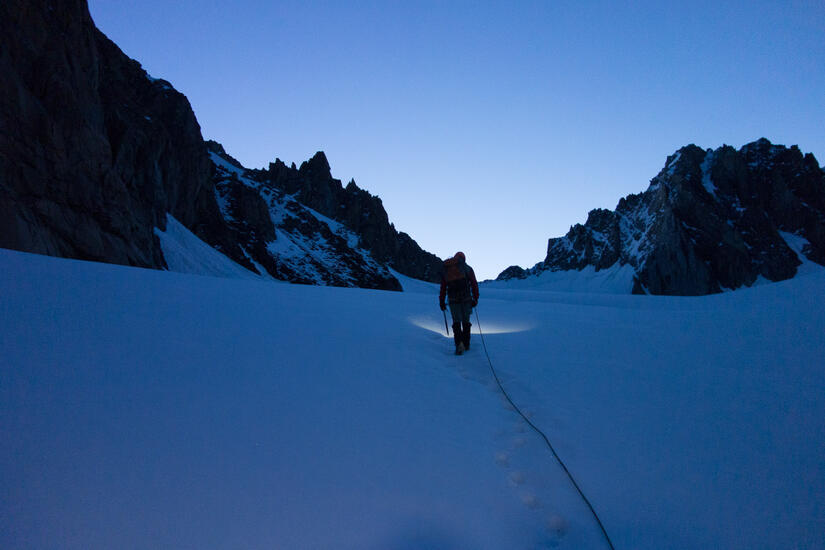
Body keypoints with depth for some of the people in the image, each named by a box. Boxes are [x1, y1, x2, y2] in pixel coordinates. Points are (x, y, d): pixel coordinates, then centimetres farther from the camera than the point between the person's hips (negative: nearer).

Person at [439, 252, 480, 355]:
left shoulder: (445, 270, 13)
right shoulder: (467, 268, 6)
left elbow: (443, 288, 12)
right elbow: (474, 284, 1)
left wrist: (442, 302, 16)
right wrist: (475, 299, 6)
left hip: (453, 300, 1)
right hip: (466, 299, -1)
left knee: (456, 322, 4)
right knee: (466, 322, 11)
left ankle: (459, 344, -15)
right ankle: (466, 345, 16)